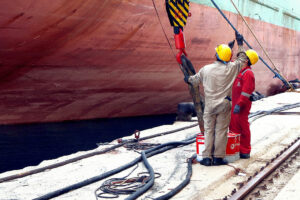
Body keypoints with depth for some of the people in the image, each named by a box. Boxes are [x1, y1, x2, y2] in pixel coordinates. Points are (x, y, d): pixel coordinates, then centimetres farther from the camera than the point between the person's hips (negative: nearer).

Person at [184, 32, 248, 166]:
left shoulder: (206, 69, -3)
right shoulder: (232, 68, -7)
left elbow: (195, 80, 14)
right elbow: (242, 60, 11)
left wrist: (188, 79, 37)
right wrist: (240, 43, 20)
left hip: (209, 105, 1)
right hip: (224, 105, -1)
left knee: (208, 131, 8)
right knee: (221, 131, 4)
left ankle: (207, 157, 7)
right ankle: (218, 158, 7)